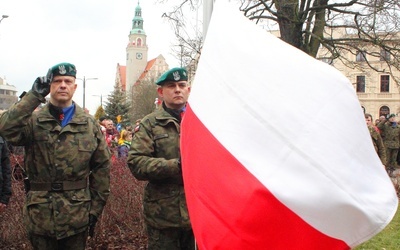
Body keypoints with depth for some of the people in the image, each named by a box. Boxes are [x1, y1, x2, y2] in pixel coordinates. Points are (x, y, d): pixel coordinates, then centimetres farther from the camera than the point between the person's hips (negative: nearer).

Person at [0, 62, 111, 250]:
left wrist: (95, 208, 1)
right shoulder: (33, 120, 0)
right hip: (40, 215, -1)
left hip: (77, 216, 1)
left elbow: (102, 167, 4)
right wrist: (34, 95, -23)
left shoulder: (90, 124, 4)